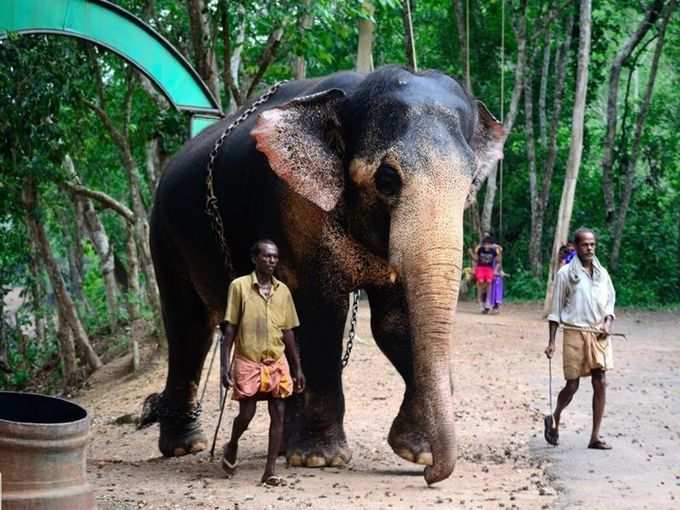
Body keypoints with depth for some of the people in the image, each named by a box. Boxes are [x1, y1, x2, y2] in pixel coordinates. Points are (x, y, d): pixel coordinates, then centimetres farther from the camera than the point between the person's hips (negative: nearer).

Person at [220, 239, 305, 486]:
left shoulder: (282, 290, 8)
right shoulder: (239, 286, -4)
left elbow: (287, 332, 12)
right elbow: (229, 328, -4)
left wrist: (297, 368, 11)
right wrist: (225, 365, -11)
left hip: (277, 361, 3)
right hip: (247, 361, -3)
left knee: (278, 414, -3)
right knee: (246, 413, -2)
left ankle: (270, 471, 1)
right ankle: (232, 446, 30)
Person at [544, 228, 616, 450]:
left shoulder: (602, 273, 9)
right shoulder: (566, 274, -2)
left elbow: (610, 301, 17)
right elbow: (556, 310, 1)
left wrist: (607, 323, -3)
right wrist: (551, 342, -2)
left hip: (598, 334, 3)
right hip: (575, 332, -3)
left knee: (600, 383, -3)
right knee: (572, 385, 0)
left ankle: (595, 437, 2)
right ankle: (554, 421, 29)